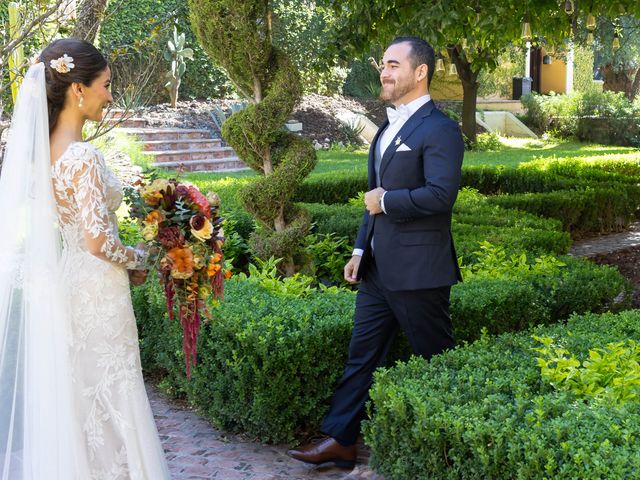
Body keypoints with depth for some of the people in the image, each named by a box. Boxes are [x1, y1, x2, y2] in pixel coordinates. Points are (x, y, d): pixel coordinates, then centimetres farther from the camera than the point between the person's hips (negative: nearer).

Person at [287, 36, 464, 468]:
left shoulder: (439, 130, -13)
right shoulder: (389, 128, 16)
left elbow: (440, 194, -25)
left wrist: (386, 201, -14)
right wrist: (361, 249, 15)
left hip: (418, 270, -9)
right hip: (378, 267, 9)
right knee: (362, 356, 11)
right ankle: (341, 440, 18)